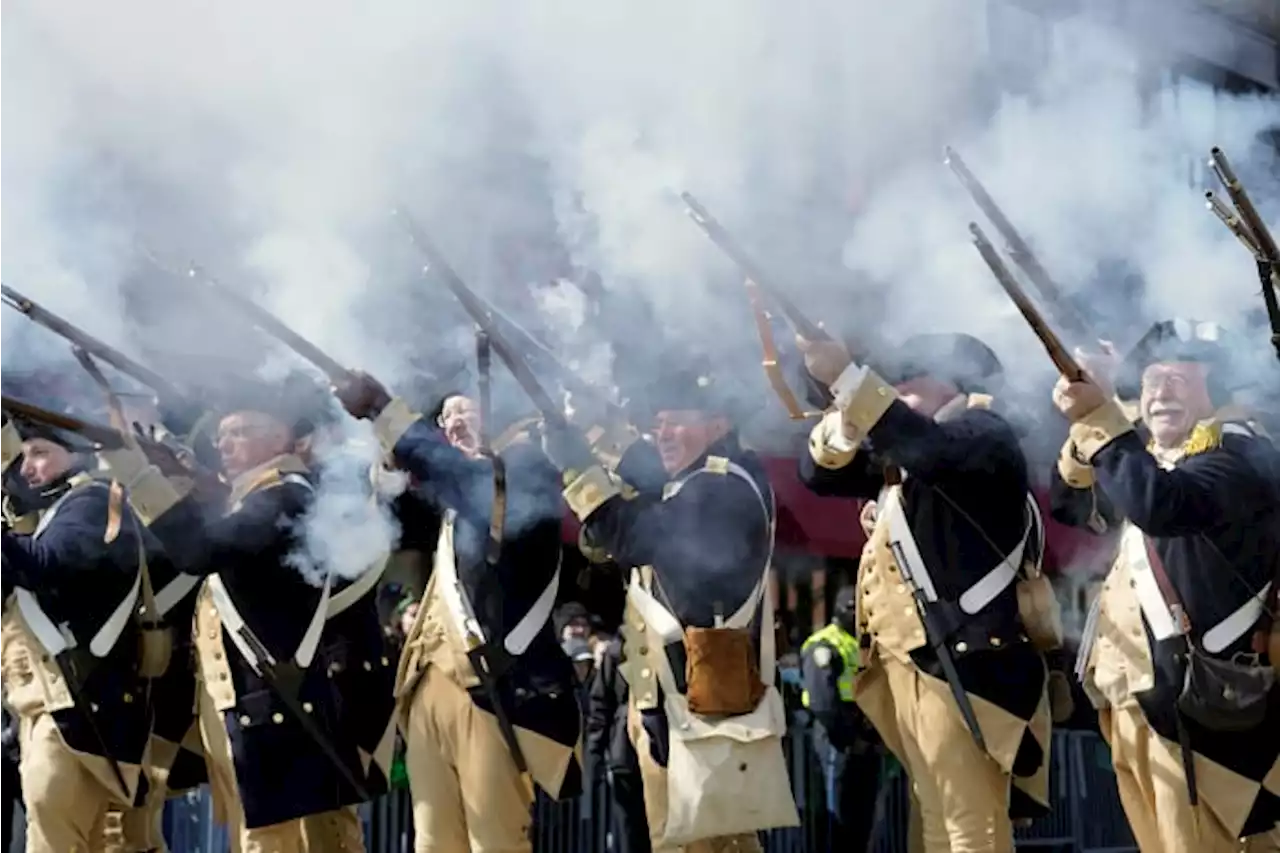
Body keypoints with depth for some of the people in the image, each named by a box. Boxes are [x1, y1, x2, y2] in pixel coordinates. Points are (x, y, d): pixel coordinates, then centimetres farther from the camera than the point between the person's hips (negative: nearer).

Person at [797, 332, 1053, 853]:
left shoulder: (985, 435, -6)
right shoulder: (901, 452, 19)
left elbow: (930, 451, -28)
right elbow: (820, 474, 12)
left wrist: (846, 377, -31)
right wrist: (847, 413, -8)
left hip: (960, 658, -9)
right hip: (904, 657, 9)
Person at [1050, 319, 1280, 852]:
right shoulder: (1153, 454, 20)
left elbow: (1159, 505, -27)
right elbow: (1071, 506, 19)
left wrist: (1099, 418, -27)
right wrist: (1083, 427, 3)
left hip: (1188, 697, -9)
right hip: (1133, 695, 9)